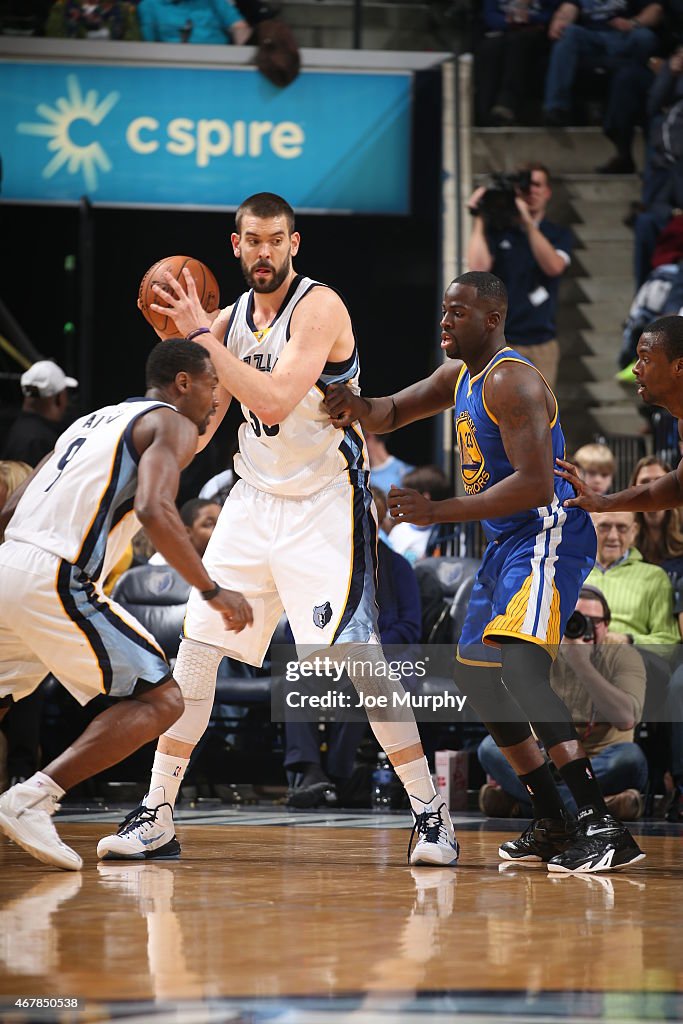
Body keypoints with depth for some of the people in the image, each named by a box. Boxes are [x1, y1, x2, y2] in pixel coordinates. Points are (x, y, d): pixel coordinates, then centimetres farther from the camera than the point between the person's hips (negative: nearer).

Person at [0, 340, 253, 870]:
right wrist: (213, 592, -11)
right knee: (161, 700, 0)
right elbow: (154, 509, -15)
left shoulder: (90, 422, 28)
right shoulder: (172, 424, 4)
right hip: (55, 581, -8)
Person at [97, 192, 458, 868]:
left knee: (358, 657, -14)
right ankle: (155, 817, 8)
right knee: (196, 650, 0)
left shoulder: (319, 306, -15)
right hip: (255, 500, 6)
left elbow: (275, 402, -28)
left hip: (325, 503, -6)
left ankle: (430, 813, -4)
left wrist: (201, 337, -27)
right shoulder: (230, 318, 6)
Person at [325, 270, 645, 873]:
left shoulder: (510, 381, -18)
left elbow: (536, 484, -27)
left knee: (520, 665, -30)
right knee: (477, 677, 17)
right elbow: (391, 415, 24)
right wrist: (358, 408, -2)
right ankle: (553, 827, 23)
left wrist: (439, 513, -27)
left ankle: (602, 826, -37)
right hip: (506, 543, 11)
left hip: (548, 535, -11)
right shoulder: (459, 376, 14)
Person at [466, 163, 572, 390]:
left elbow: (554, 266, -11)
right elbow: (478, 267, -13)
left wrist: (528, 223, -17)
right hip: (500, 341, -2)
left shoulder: (559, 234, 10)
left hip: (542, 344, 2)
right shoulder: (497, 232, 5)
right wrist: (478, 220, -10)